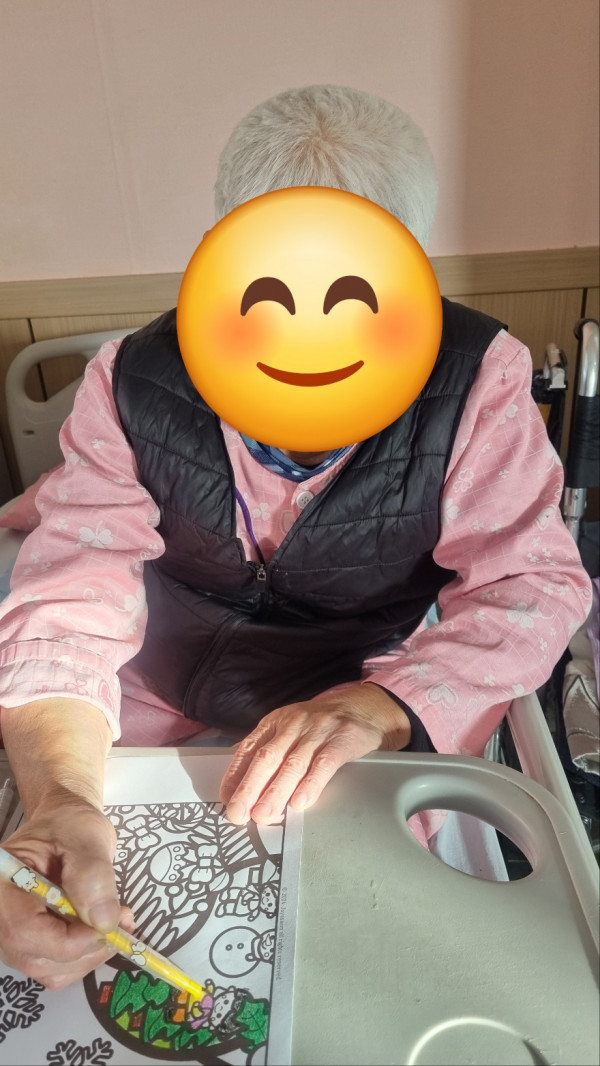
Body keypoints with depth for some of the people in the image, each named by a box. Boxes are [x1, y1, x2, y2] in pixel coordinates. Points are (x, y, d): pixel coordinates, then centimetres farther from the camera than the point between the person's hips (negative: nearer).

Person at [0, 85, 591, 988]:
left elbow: (530, 583, -20)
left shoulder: (480, 379, -20)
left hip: (385, 686, -1)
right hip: (160, 700, 2)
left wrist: (377, 704, -38)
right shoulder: (129, 384, -18)